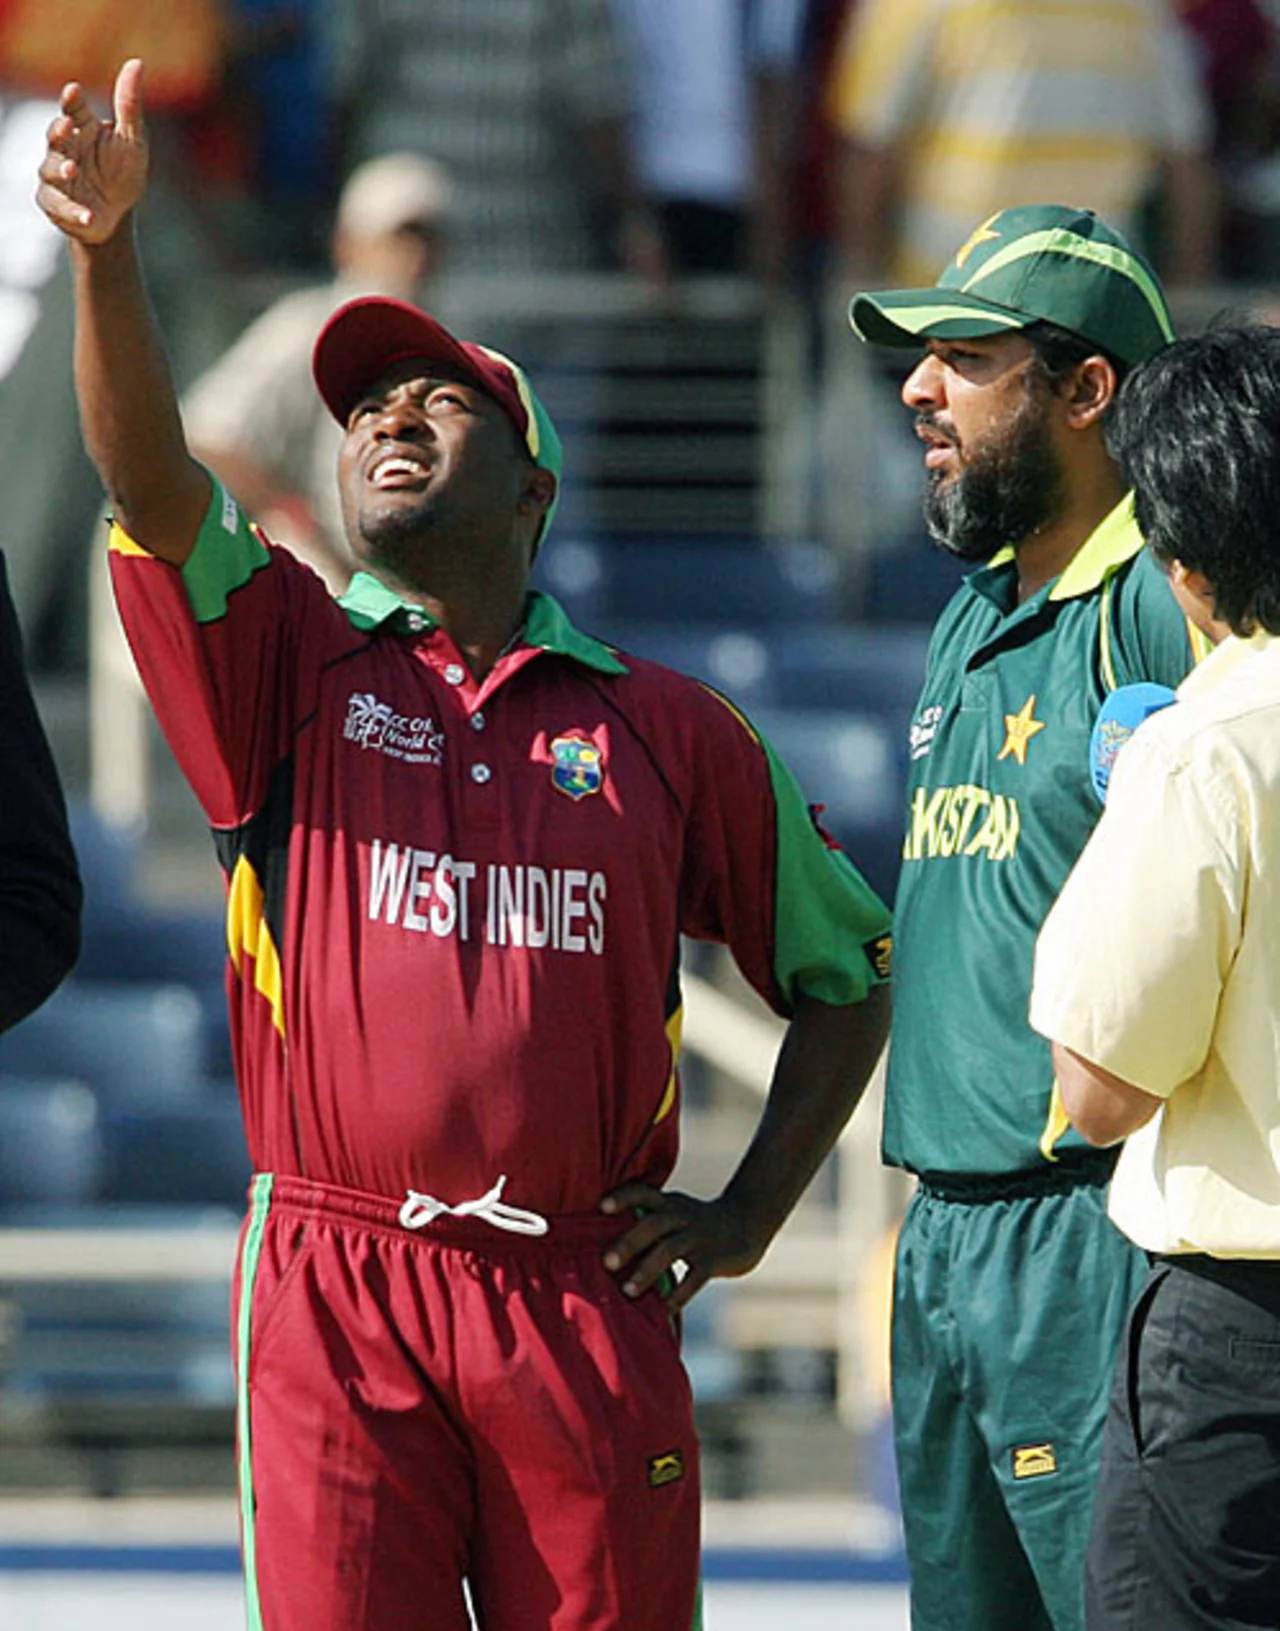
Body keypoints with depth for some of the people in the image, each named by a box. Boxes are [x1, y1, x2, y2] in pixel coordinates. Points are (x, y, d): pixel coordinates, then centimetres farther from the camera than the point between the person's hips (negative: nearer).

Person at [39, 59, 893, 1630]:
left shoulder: (667, 729, 11)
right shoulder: (290, 666, 9)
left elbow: (845, 964, 19)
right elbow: (152, 487, -9)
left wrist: (750, 1213, 9)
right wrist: (104, 249, -24)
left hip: (585, 1304, 1)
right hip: (336, 1284, -1)